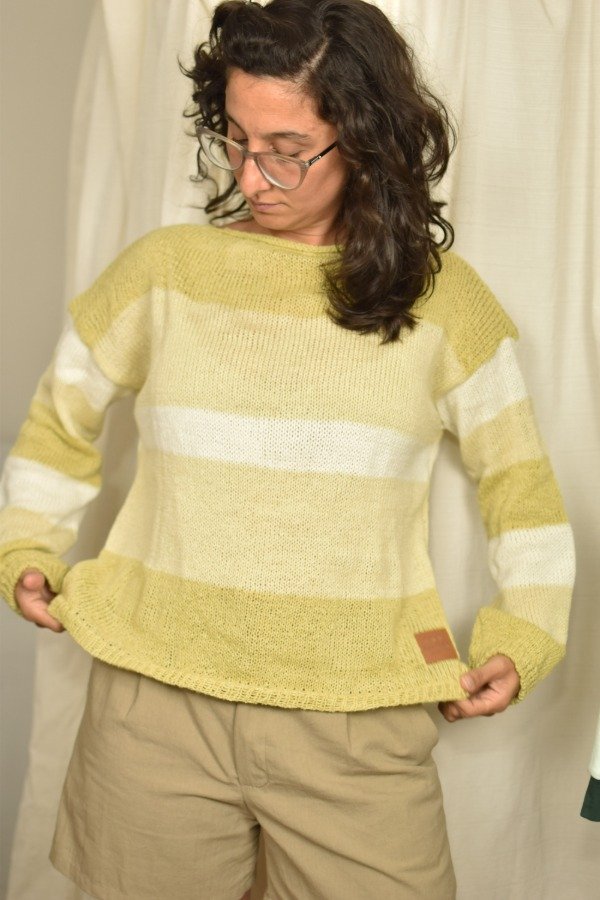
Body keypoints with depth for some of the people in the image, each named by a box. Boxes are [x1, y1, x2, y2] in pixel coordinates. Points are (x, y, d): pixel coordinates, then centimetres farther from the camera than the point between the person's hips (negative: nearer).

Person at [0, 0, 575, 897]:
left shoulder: (442, 297, 0)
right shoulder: (163, 269, 1)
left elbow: (517, 476, 10)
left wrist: (525, 635, 1)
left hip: (360, 727, 0)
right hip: (156, 704, 1)